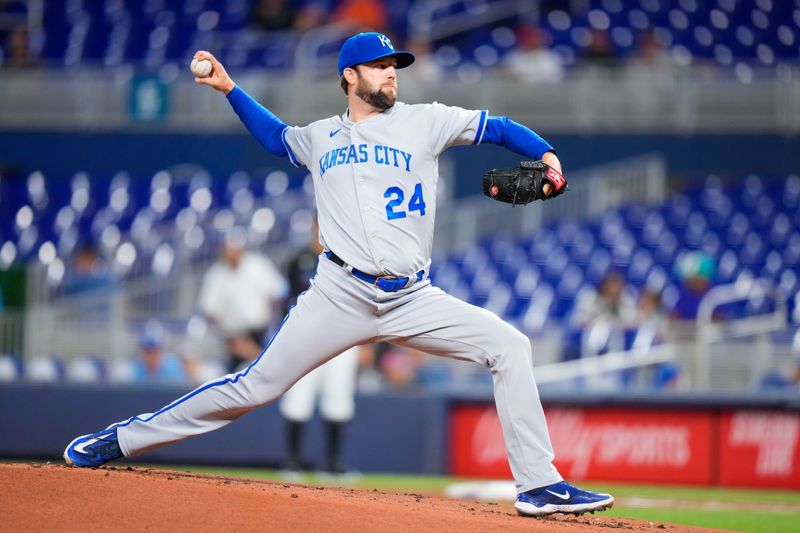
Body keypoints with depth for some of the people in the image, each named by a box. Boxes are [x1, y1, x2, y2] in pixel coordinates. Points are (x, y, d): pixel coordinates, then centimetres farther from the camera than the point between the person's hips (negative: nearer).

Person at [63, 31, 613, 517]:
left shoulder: (424, 122, 9)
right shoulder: (321, 137, 16)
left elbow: (496, 127, 6)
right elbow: (276, 135, 37)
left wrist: (547, 155, -11)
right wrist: (229, 88, 30)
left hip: (414, 299, 1)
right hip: (340, 296, 0)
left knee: (510, 346, -15)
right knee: (256, 386, -6)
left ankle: (539, 485, -11)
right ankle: (119, 441, 2)